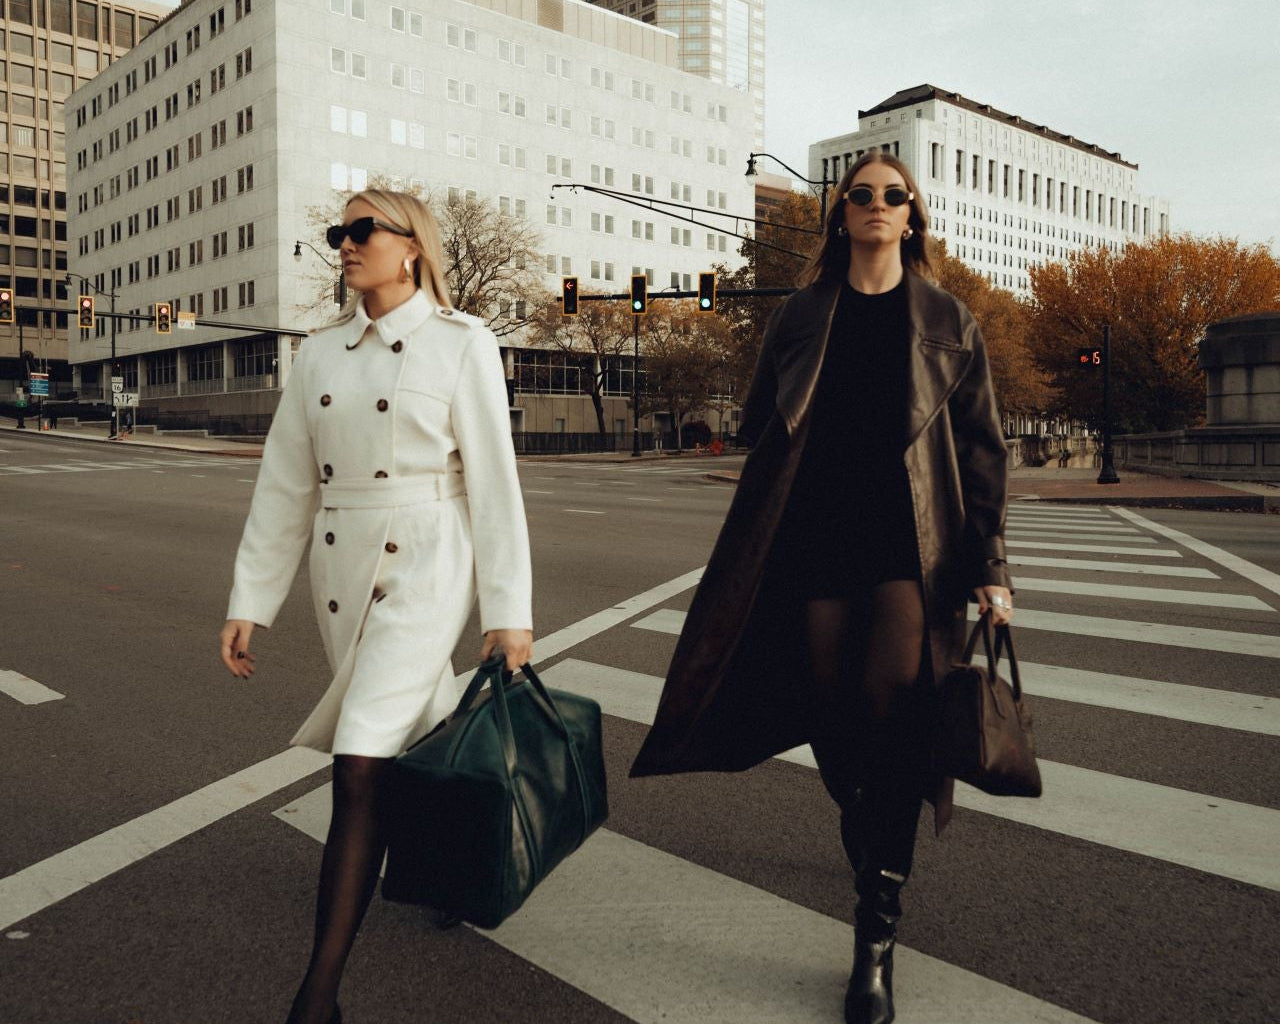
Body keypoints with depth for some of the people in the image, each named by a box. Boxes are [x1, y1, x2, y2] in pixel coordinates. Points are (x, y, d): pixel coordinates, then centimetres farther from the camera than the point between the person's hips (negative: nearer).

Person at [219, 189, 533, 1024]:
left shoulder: (463, 344, -5)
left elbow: (492, 479, -8)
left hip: (425, 567, -5)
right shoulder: (322, 353, 9)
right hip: (342, 568, 6)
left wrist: (509, 611, -9)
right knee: (415, 728, 16)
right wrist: (251, 601, 7)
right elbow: (285, 482, 9)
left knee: (363, 766, -11)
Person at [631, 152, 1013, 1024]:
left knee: (894, 702, -18)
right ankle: (868, 847, 36)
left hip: (913, 537, -2)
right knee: (834, 712, 6)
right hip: (816, 530, 2)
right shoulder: (803, 315, 11)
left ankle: (878, 931, -10)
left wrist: (988, 566, -2)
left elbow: (982, 449, 4)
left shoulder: (947, 321, 7)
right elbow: (758, 424, 16)